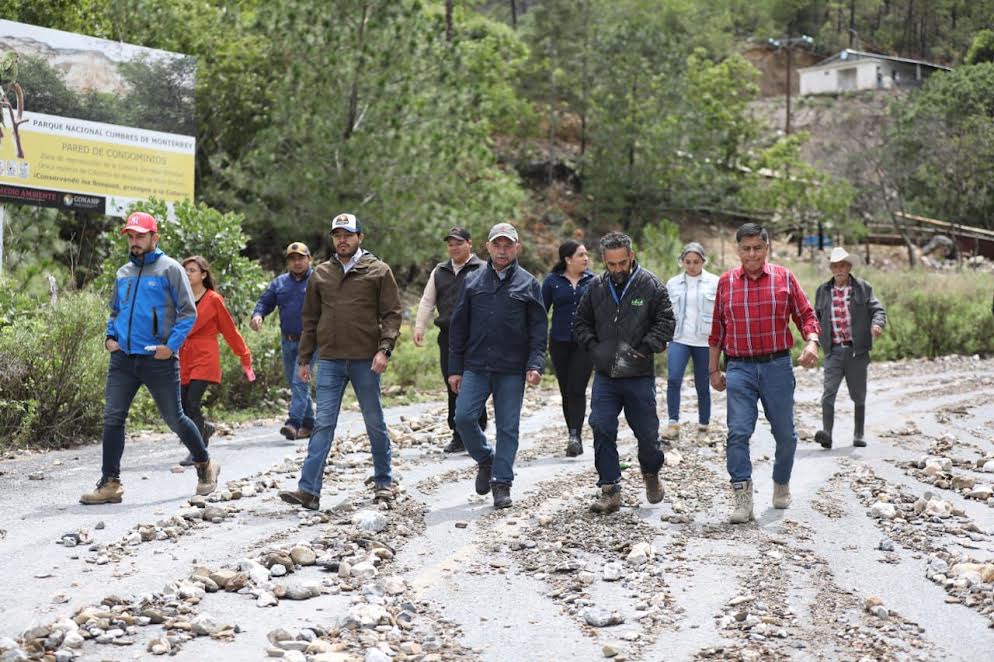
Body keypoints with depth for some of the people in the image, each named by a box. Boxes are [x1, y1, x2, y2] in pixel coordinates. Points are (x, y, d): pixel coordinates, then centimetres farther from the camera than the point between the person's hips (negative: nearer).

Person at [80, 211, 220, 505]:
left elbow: (188, 312, -6)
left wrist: (172, 345, -16)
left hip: (159, 360, -5)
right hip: (123, 359, 5)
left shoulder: (169, 269, -4)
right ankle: (110, 483, 1)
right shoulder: (123, 273, 14)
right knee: (112, 418, -3)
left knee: (174, 419, 5)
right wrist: (110, 336, 7)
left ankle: (205, 465, 27)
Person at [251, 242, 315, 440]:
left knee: (300, 382, -16)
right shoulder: (280, 282, 14)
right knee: (296, 384, 11)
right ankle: (308, 424, 21)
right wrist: (257, 315, -10)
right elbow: (265, 301, 13)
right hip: (288, 341, 6)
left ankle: (294, 422, -21)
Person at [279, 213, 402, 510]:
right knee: (323, 424, -2)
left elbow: (392, 314, -2)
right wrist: (304, 359, 11)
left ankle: (383, 481, 23)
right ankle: (309, 489, -6)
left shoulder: (378, 271, 1)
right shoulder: (321, 274, 11)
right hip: (329, 360, 2)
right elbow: (310, 319, 15)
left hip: (365, 360, -2)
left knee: (374, 422, 9)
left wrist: (384, 350, -15)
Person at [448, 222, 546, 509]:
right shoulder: (472, 282, 8)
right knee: (464, 417, -7)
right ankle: (485, 459, 19)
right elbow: (458, 327, 9)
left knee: (508, 427, 2)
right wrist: (455, 368, 5)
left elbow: (538, 329, 2)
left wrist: (535, 365, -11)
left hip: (512, 370, -1)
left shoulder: (528, 284, 4)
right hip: (475, 367, 1)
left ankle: (502, 482, 13)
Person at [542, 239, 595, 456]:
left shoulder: (593, 281, 2)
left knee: (577, 389, -13)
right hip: (560, 343, 1)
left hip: (585, 343, -1)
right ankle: (575, 439, 16)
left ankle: (575, 436, -18)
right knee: (566, 391, 7)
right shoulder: (552, 281, 1)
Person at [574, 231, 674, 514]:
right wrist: (594, 347, 0)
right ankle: (610, 490, 2)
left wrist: (642, 350, -14)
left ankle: (651, 473, 38)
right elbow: (581, 323, 15)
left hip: (640, 376, -2)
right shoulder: (596, 287, 5)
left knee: (647, 432, 8)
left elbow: (665, 323, -6)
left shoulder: (651, 285, -5)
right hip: (604, 376, 2)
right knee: (602, 430, -6)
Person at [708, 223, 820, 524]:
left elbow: (806, 315, 4)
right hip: (740, 368, 0)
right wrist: (713, 369, 12)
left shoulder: (784, 278, 3)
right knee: (738, 432, -12)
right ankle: (743, 499, -11)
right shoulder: (726, 282, 6)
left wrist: (811, 343, -16)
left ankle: (782, 484, 33)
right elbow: (717, 329, 12)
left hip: (777, 366, 0)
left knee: (785, 434, 9)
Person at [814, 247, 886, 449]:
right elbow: (816, 316, 20)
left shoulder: (863, 288, 3)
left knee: (858, 395, 9)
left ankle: (858, 434, 21)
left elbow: (877, 309, -1)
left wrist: (877, 324, -23)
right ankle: (826, 433, -23)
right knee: (829, 392, -15)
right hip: (833, 350, 1)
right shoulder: (823, 290, 10)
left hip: (857, 350, -1)